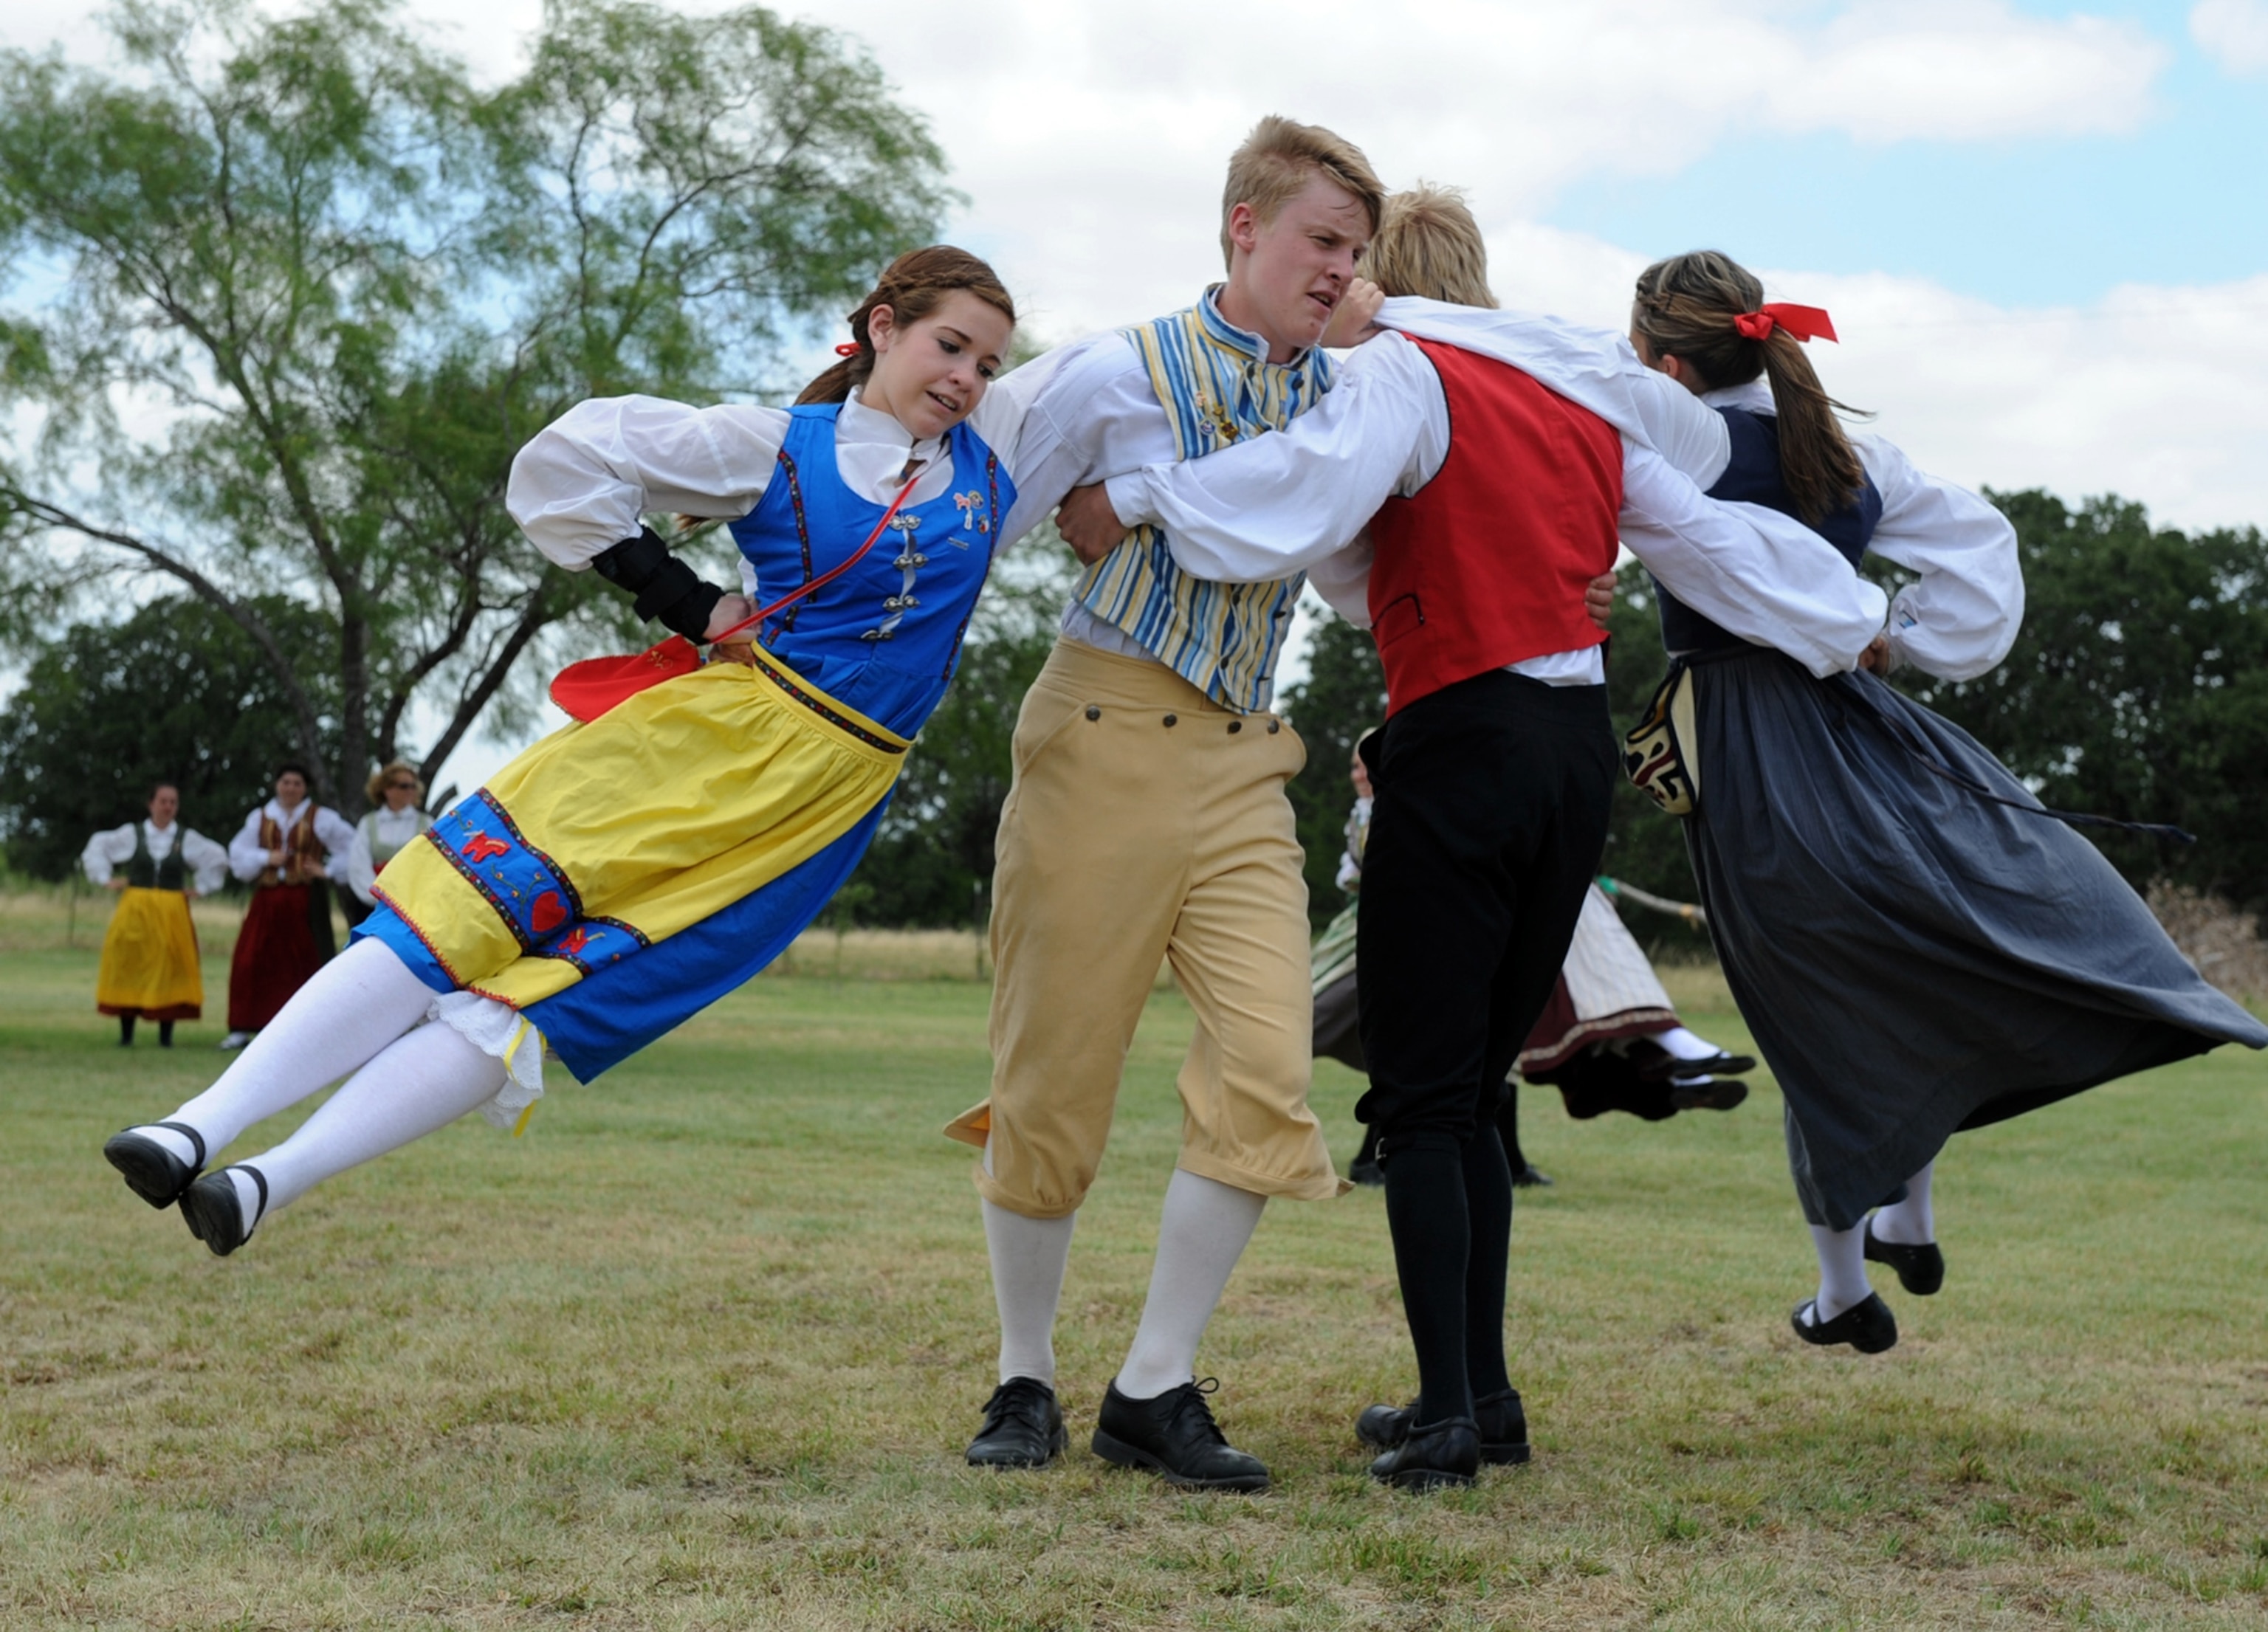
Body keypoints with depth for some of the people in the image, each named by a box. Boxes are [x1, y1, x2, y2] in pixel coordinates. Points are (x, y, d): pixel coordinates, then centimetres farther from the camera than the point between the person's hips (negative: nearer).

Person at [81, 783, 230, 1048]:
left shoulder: (188, 839, 5)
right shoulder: (132, 834, 5)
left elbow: (218, 859, 11)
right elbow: (97, 848, 13)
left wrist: (201, 887, 5)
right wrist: (105, 879, 5)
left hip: (172, 913, 0)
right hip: (135, 910, 0)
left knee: (168, 969, -4)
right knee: (129, 967, -2)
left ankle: (166, 1035, 1)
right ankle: (126, 1034, 4)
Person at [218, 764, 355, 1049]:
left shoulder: (321, 818, 5)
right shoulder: (259, 818, 13)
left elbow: (352, 847, 4)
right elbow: (238, 854, 8)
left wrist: (328, 870, -3)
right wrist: (266, 858, -8)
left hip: (306, 900, -2)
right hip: (267, 899, 2)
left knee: (308, 960, -3)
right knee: (250, 961, -4)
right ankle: (242, 1029, 2)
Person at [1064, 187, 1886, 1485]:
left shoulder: (1406, 372, -4)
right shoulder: (1587, 402, 17)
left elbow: (1321, 474, -25)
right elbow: (1716, 538, 22)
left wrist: (1139, 497, -21)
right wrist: (1858, 623, 35)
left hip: (1461, 746, -7)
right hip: (1581, 745, 7)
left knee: (1421, 1098, -2)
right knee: (1471, 1092, 15)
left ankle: (1450, 1410, -7)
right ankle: (1485, 1393, 16)